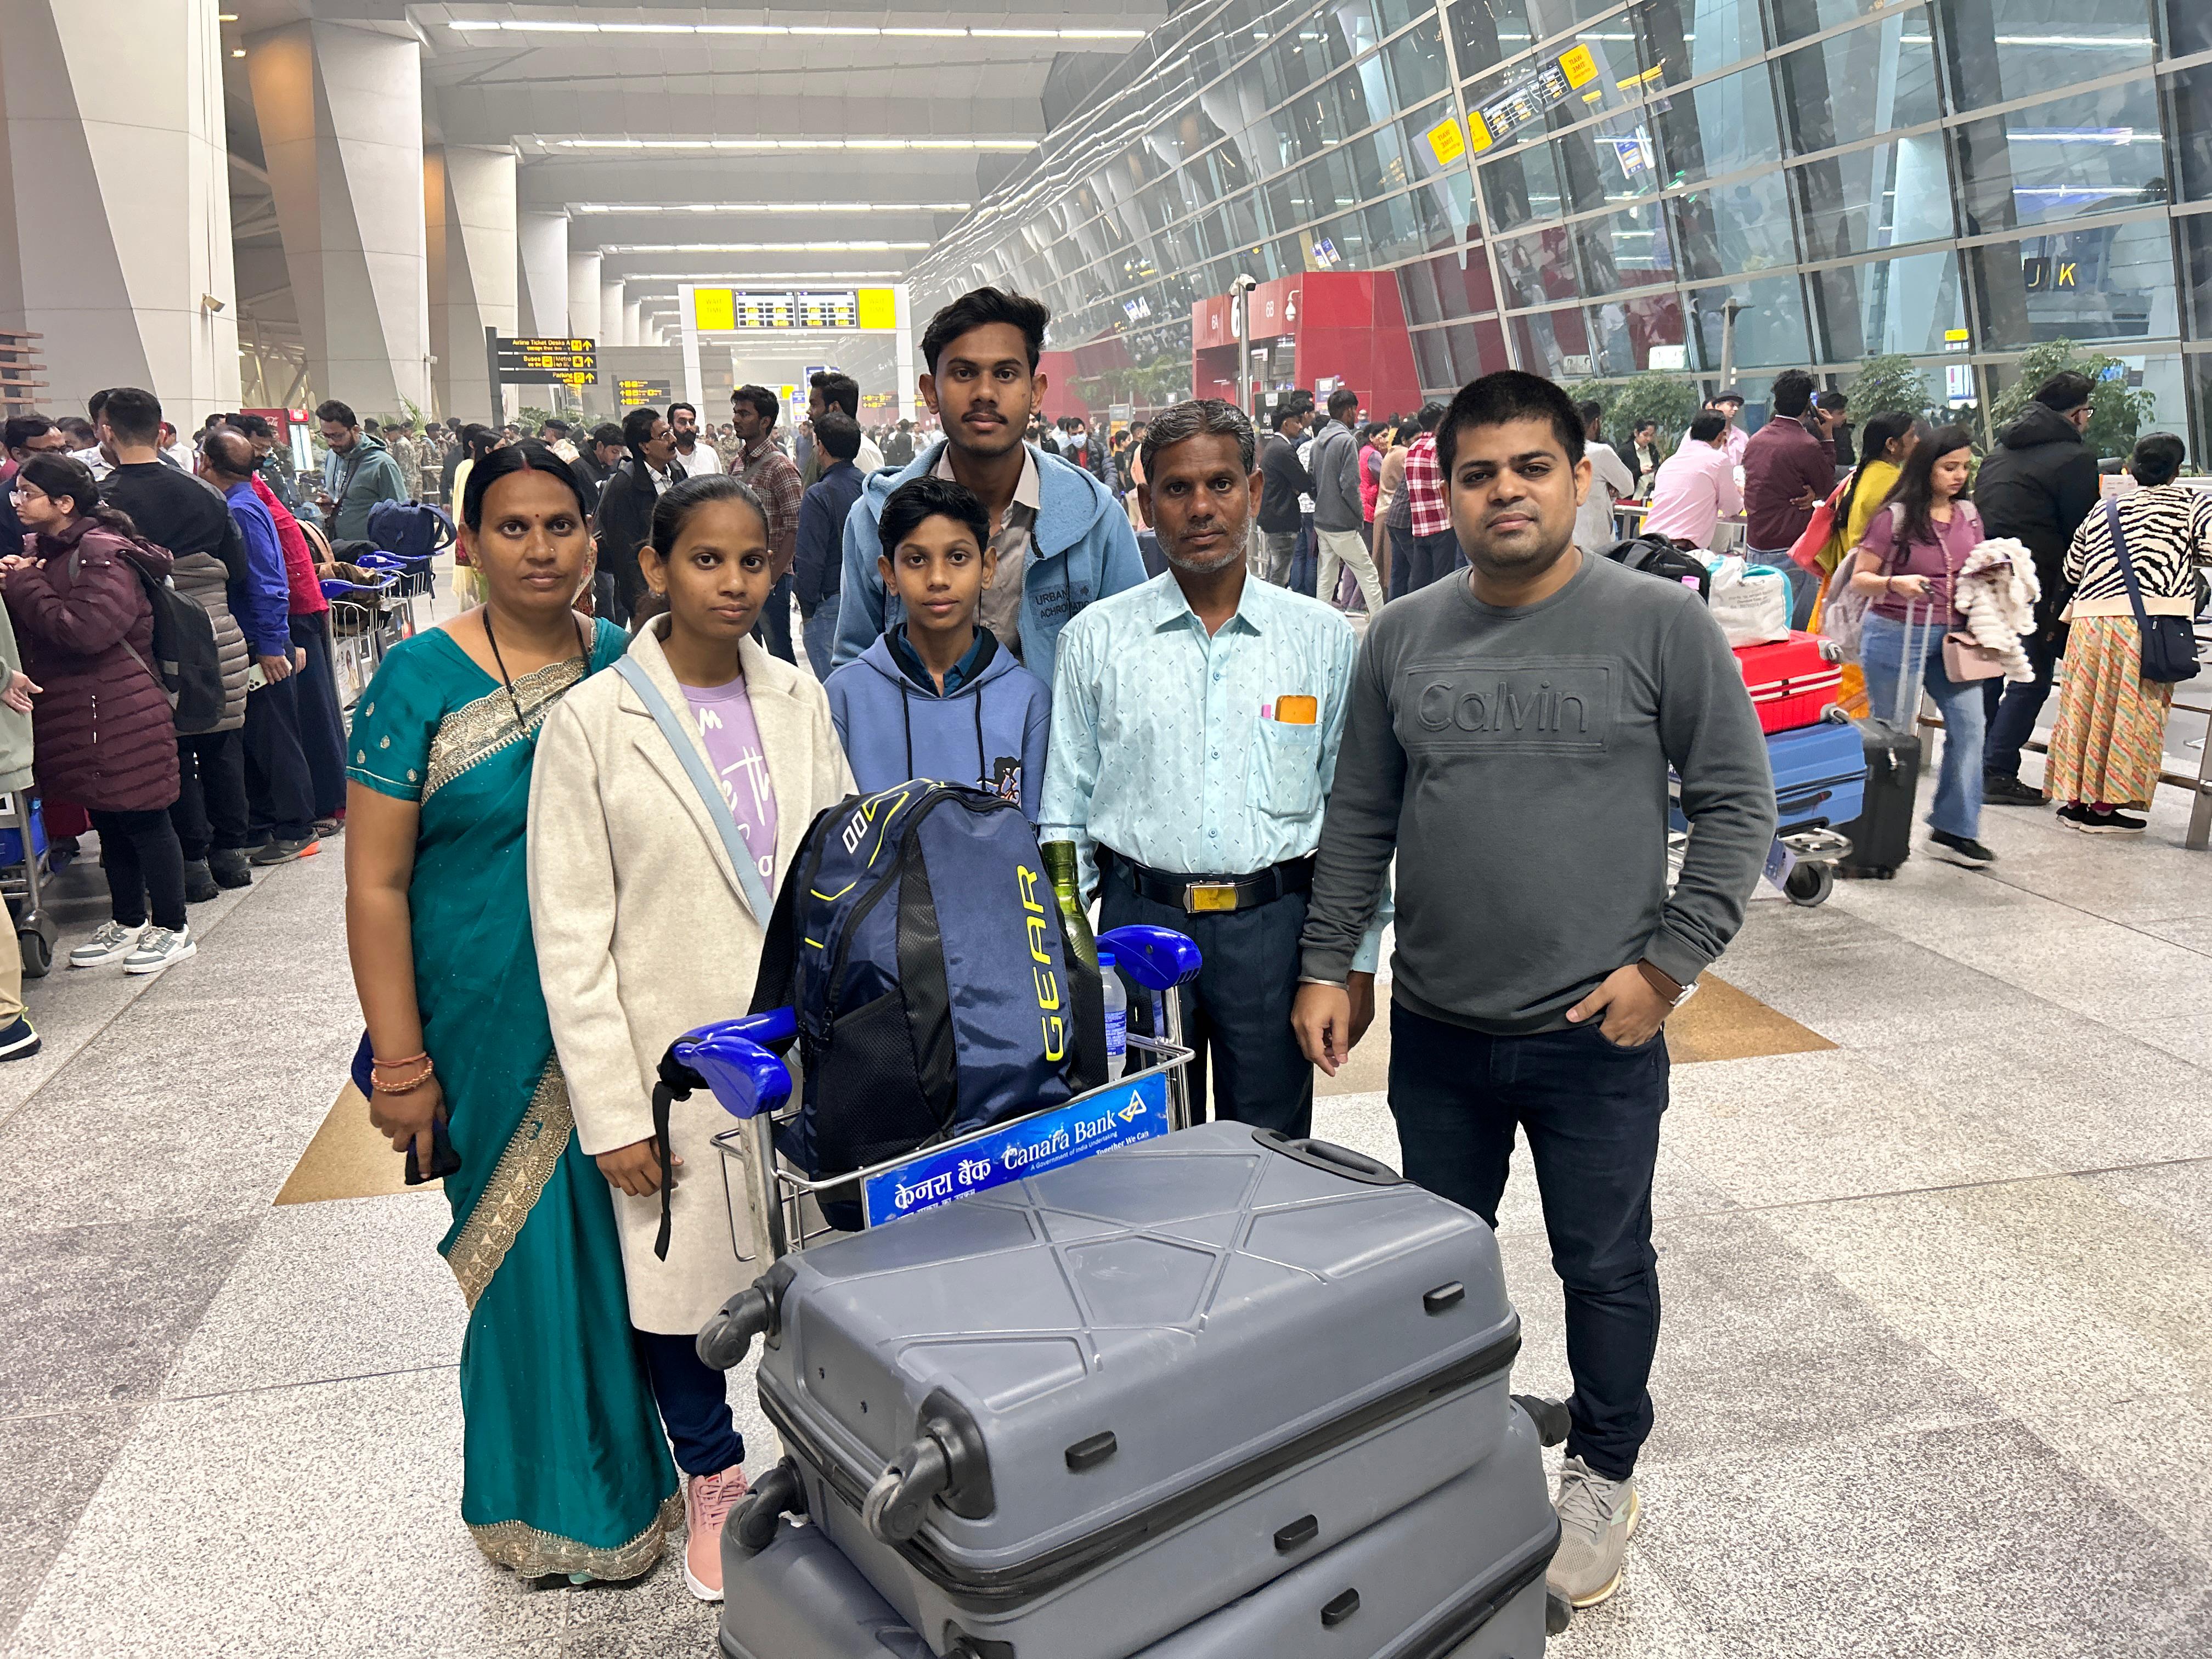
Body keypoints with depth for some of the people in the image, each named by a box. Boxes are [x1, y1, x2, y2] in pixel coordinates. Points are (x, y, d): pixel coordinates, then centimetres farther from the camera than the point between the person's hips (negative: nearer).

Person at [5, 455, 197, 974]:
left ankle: (173, 929, 11)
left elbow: (86, 630, -27)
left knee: (142, 818, 0)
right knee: (108, 820, 17)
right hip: (75, 716, 9)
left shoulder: (103, 552, -16)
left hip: (119, 714, -9)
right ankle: (127, 922, 29)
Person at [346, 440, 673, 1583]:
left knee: (631, 1233, 12)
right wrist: (400, 1066, -11)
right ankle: (554, 1500, 31)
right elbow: (375, 887, -8)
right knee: (534, 1249, 8)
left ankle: (630, 1462, 37)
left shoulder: (626, 665, 3)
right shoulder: (421, 678, -8)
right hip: (496, 1029, -3)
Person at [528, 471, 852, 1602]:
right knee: (682, 1271, 10)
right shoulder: (592, 722, -7)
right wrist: (613, 1112, -9)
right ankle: (713, 1480, 36)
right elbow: (572, 935, -8)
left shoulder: (800, 700, 4)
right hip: (682, 1060, -2)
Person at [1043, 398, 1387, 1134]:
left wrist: (1357, 959, 4)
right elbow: (1064, 810, 6)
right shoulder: (1096, 637, 3)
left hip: (1274, 924, 0)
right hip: (1141, 916, 0)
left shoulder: (1323, 637, 4)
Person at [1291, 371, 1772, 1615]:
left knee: (1605, 1265, 14)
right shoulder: (1402, 638, 2)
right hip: (1436, 1030, 3)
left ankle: (1605, 1476, 37)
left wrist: (1670, 963, -11)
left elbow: (1738, 803, -5)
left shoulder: (1661, 625, -8)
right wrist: (1330, 964, 5)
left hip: (1598, 1034, -3)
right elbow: (1361, 820, 8)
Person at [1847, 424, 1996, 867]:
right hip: (1898, 635, -5)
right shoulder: (1896, 517, -7)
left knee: (1969, 723, -3)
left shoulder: (1968, 515, 10)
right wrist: (1895, 584, -26)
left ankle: (1953, 830, 5)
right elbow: (1860, 579, -6)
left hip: (1951, 635, 6)